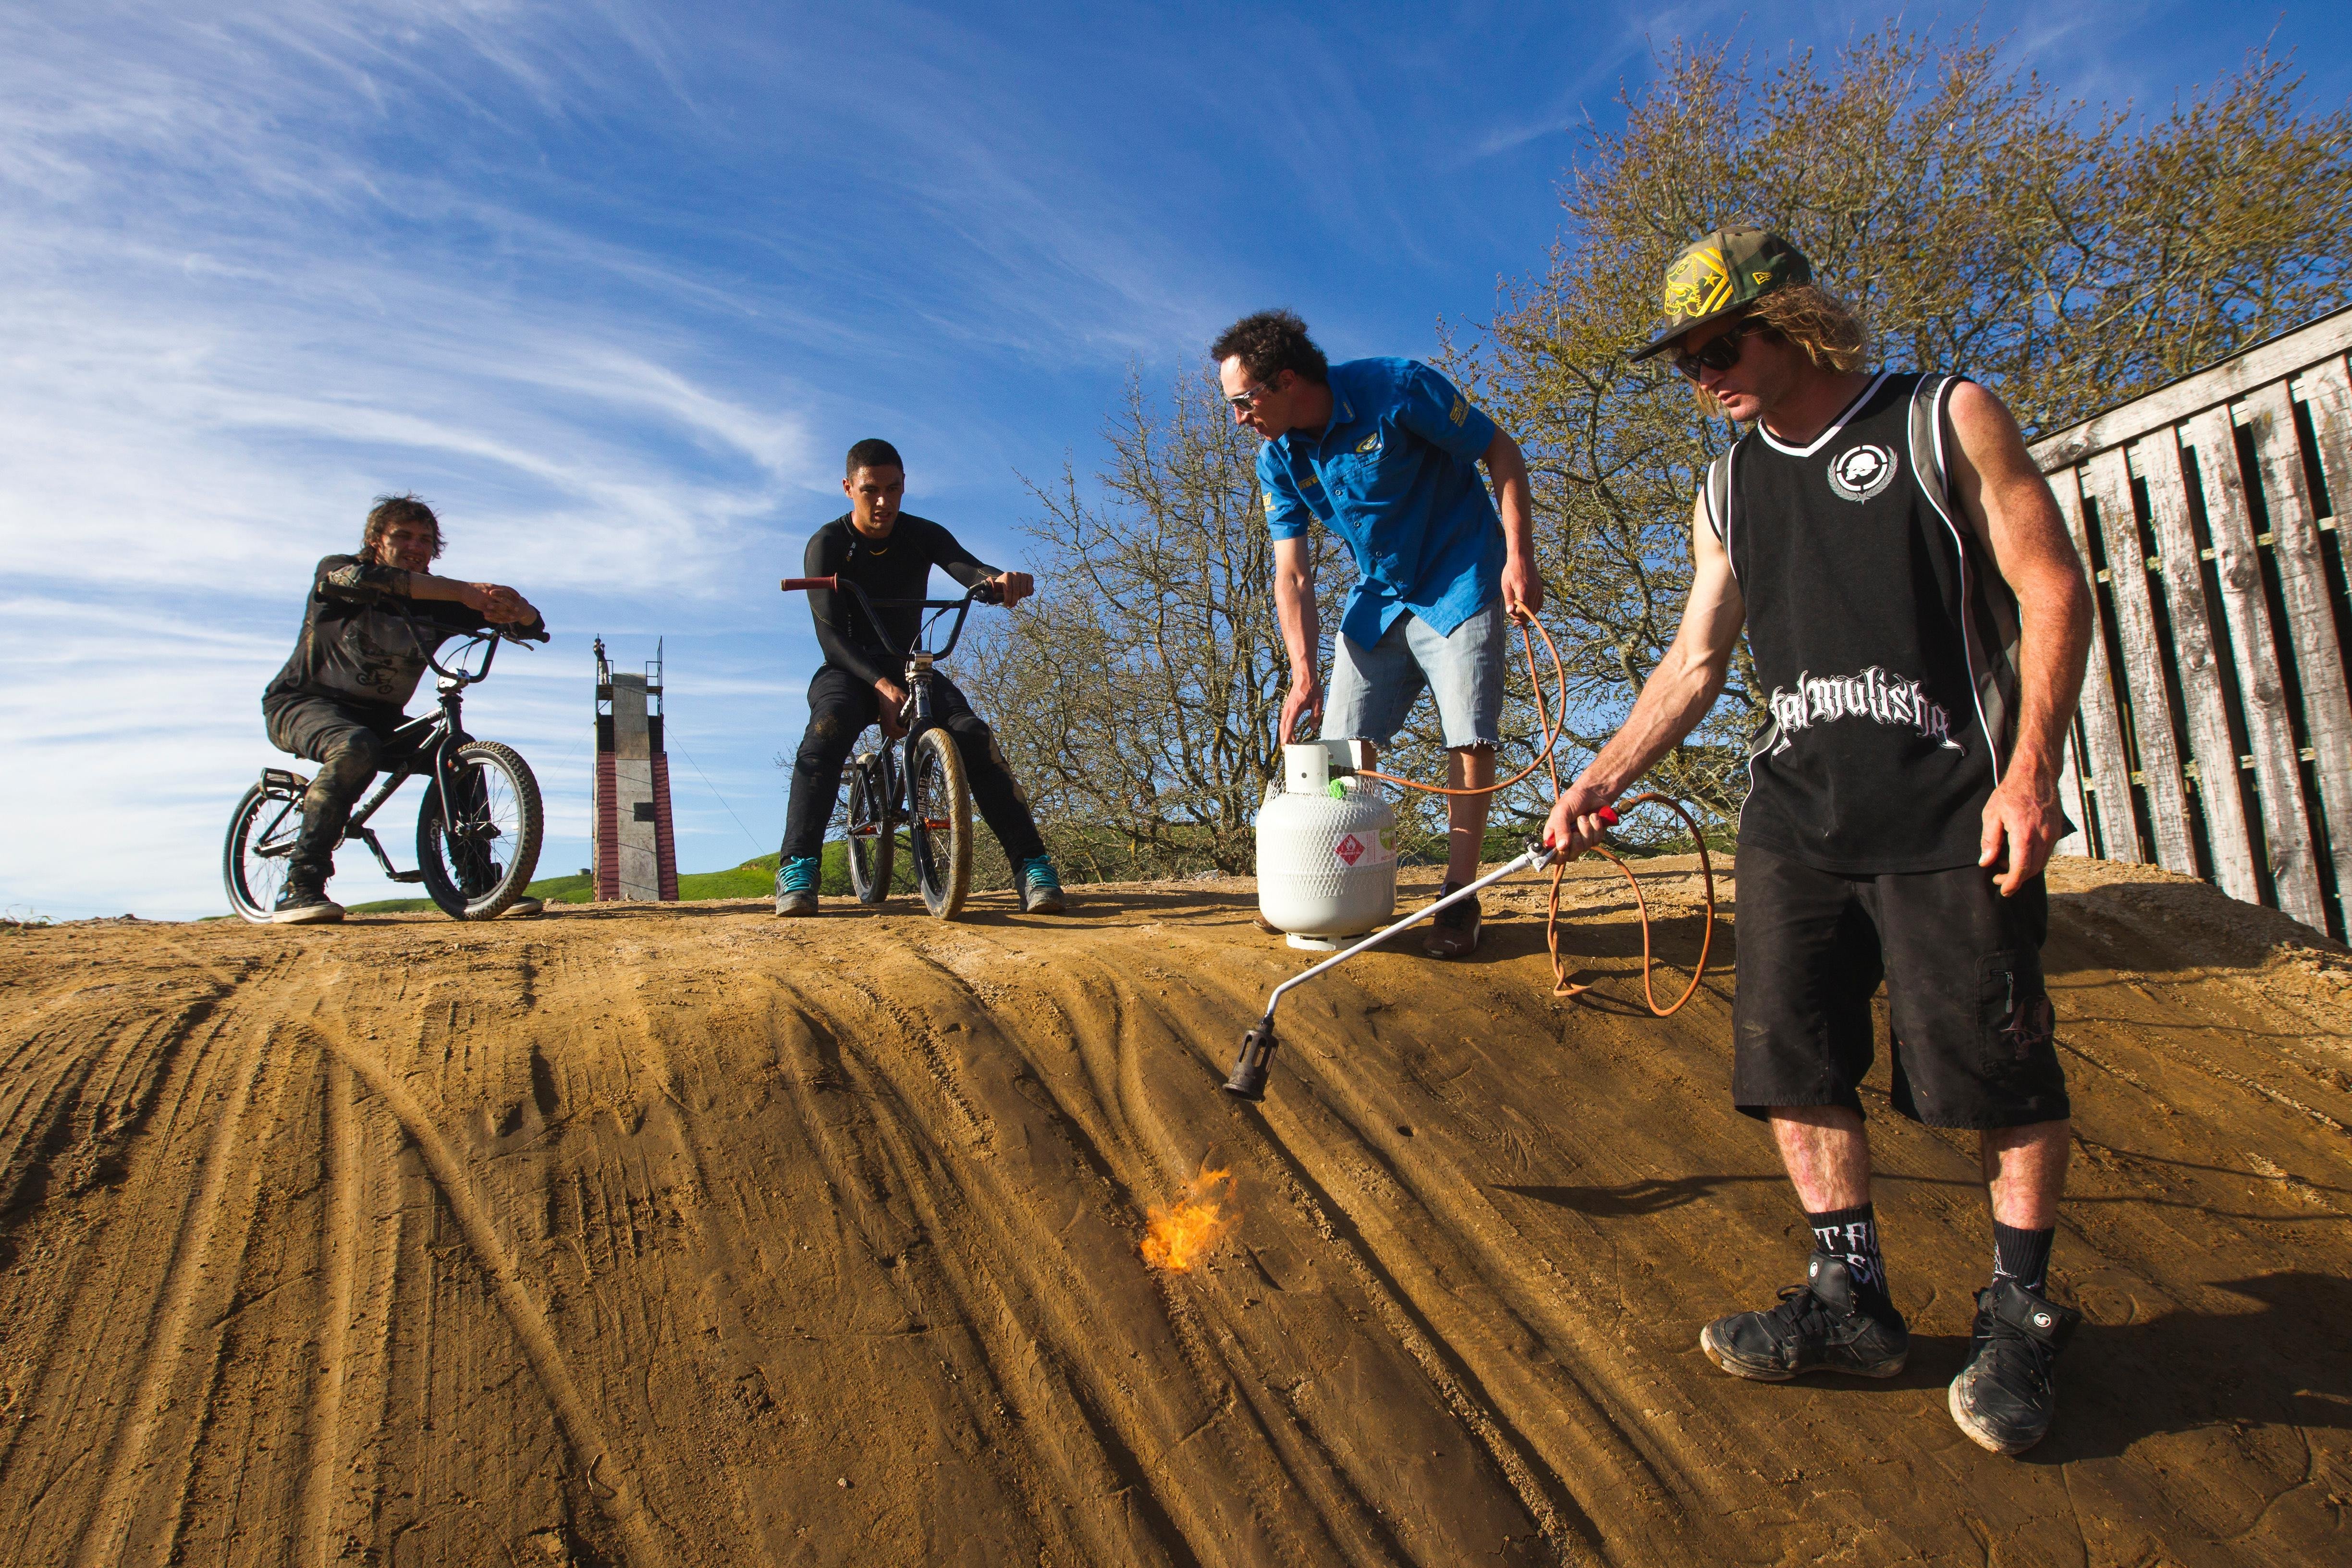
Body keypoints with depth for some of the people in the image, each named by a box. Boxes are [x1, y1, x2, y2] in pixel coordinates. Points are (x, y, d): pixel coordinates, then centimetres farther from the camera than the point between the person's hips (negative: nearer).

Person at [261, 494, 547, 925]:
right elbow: (367, 580, -38)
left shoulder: (439, 603, -2)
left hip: (378, 717, 5)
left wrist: (513, 607, -35)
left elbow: (530, 626, -9)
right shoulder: (336, 571, -11)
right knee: (356, 748, -36)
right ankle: (300, 887, -32)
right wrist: (464, 591, -46)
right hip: (302, 704, -5)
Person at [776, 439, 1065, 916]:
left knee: (973, 734, -27)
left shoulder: (923, 536, -2)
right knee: (829, 726, -37)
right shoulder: (828, 544, -9)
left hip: (910, 668, 2)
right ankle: (798, 868, -36)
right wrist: (881, 685, -37)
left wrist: (1002, 580, -49)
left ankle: (1031, 864, -29)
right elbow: (830, 635, -19)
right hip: (849, 671, -2)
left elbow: (970, 570, -22)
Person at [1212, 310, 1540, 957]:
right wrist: (1303, 674, -17)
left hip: (1460, 587, -5)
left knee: (1469, 739, -11)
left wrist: (1519, 557, -20)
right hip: (1377, 599, 5)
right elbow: (1292, 574, -7)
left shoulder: (1398, 390, -21)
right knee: (1342, 745, 0)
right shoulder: (1278, 461, -6)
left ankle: (1459, 898, -2)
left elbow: (1502, 452, -12)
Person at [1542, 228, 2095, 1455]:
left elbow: (2052, 589, -3)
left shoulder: (1947, 421, 1)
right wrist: (1600, 781, 6)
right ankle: (1851, 1297, 15)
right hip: (1794, 817, 5)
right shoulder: (1729, 491, 16)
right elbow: (1695, 661, 16)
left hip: (1954, 811, -5)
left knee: (1997, 1071, -1)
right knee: (1792, 1062, 2)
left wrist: (2030, 767, -13)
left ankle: (2019, 1311, 17)